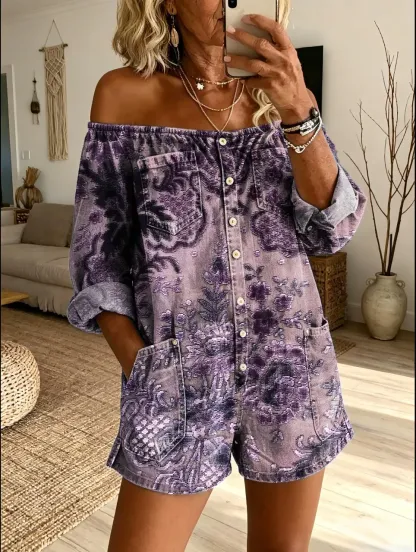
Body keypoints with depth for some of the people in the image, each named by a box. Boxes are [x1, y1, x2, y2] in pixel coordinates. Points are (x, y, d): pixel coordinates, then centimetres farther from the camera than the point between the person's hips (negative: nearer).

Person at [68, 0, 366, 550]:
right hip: (179, 376, -2)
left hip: (292, 368, 3)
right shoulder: (125, 94, -1)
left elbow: (332, 230, -6)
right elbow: (97, 255, 0)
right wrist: (141, 370, -8)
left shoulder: (284, 97, 6)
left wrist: (298, 111, -19)